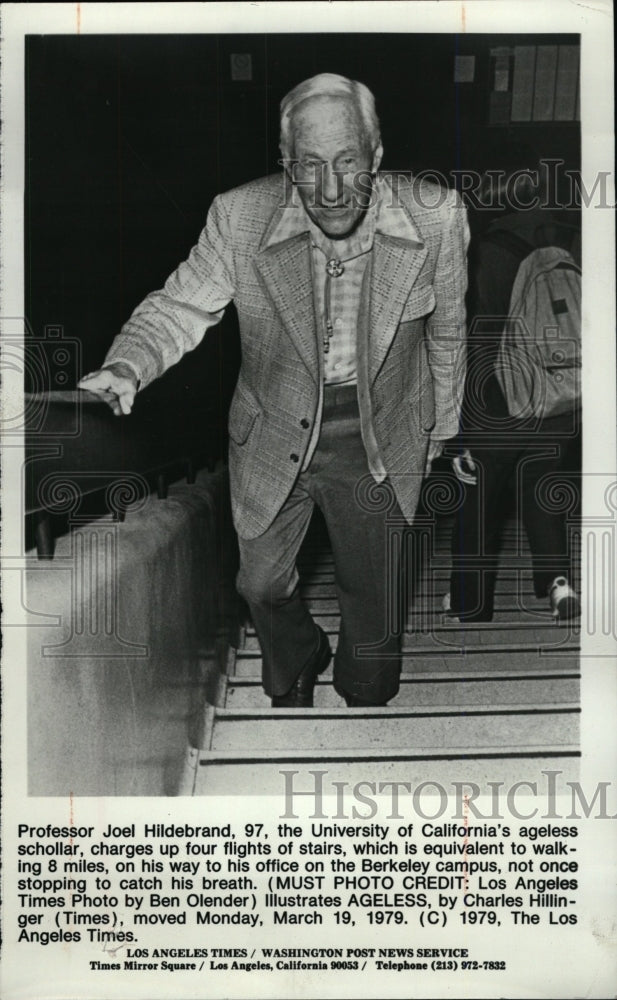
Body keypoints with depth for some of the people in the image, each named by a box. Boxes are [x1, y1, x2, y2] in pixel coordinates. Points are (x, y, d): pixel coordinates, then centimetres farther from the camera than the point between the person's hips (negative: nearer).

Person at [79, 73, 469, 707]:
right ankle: (294, 675, 55)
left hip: (379, 438, 0)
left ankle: (366, 697, 49)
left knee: (370, 596, 16)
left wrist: (437, 431, 9)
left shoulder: (434, 216, -19)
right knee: (262, 584, 20)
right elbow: (181, 304, -11)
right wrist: (127, 367, -32)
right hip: (272, 434, 1)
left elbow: (446, 332, -3)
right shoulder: (240, 218, -21)